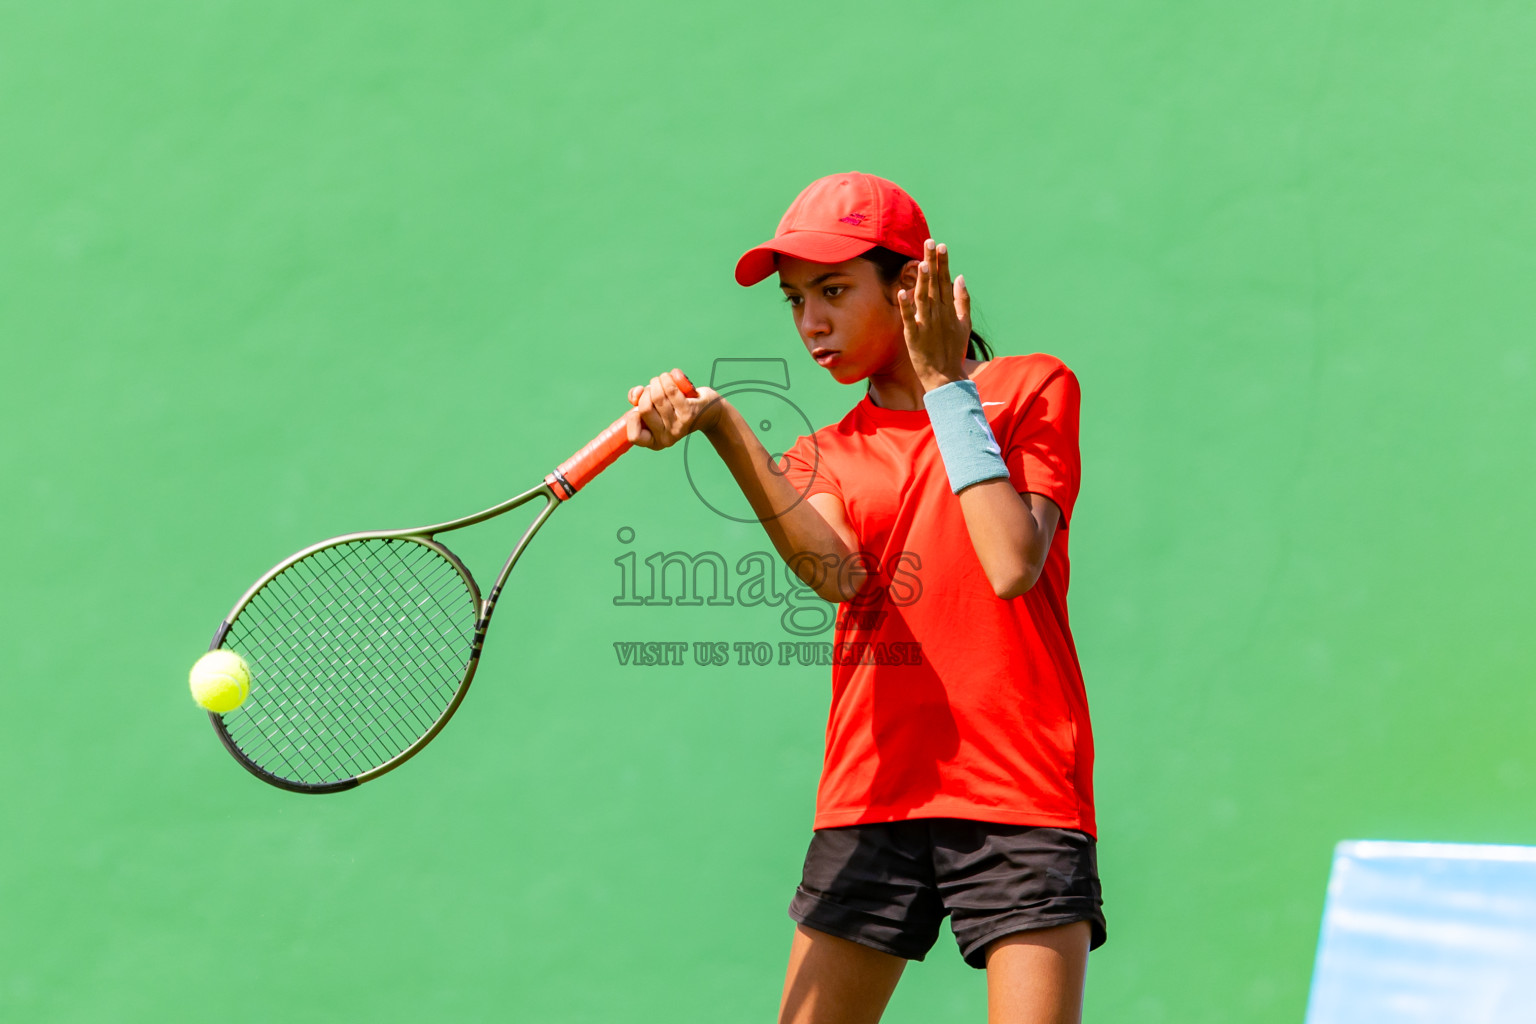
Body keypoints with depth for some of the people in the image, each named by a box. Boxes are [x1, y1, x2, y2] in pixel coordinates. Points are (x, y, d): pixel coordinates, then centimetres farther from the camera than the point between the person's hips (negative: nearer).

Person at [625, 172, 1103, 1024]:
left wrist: (947, 386, -6)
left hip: (1019, 798, -3)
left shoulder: (1032, 390, 5)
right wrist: (722, 427, -23)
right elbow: (834, 570, -11)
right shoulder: (826, 455, 14)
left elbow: (1012, 566, -12)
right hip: (871, 800, 4)